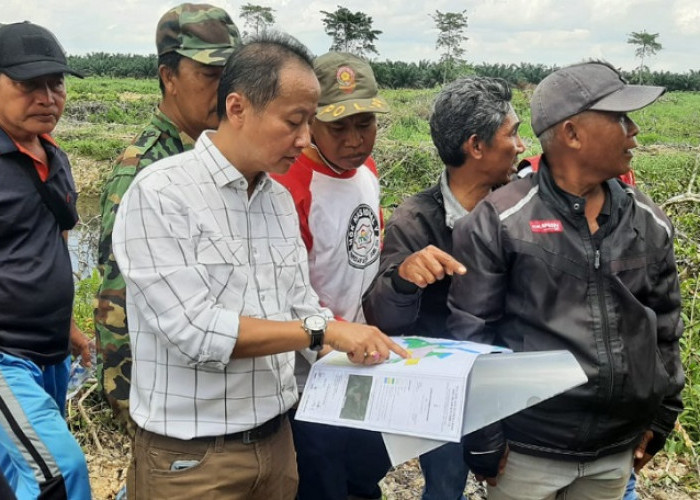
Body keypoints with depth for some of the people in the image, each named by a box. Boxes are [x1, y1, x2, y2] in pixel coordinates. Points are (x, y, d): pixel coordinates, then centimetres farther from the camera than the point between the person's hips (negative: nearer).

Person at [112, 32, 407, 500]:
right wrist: (323, 331, -21)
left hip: (276, 438, 7)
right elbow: (193, 330, -23)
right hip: (191, 455, -6)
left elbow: (302, 307, 8)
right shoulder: (160, 194, -16)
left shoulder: (281, 199, 6)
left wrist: (363, 348, -7)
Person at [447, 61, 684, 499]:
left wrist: (661, 418, 12)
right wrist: (483, 439, -8)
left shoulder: (650, 223, 2)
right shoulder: (499, 221, -13)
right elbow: (469, 334, -10)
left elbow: (665, 329, 11)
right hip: (527, 449, -4)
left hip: (618, 450, 5)